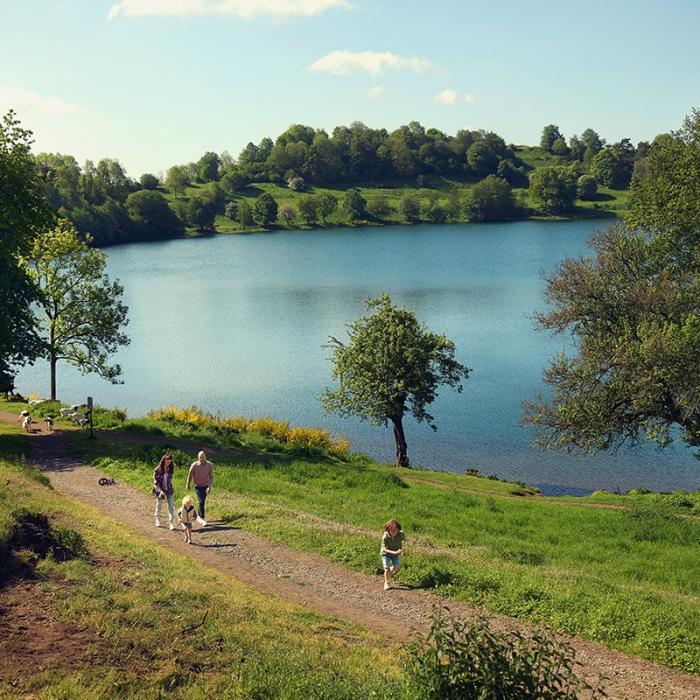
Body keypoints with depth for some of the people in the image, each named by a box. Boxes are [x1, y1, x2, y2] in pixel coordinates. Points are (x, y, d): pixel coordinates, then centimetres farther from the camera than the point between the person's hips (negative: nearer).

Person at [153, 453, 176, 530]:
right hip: (160, 491, -2)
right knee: (159, 506, 16)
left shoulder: (170, 469, -1)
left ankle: (171, 523, -6)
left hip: (169, 491, 2)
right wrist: (160, 491, -20)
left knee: (171, 506, -5)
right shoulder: (157, 470, -12)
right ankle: (157, 519, 40)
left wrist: (169, 488, 9)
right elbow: (155, 482, -12)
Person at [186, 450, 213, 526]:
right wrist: (188, 485, 10)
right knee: (201, 502, -15)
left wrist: (210, 487, -19)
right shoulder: (194, 465, -15)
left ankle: (199, 517, 32)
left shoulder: (210, 465, -11)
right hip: (198, 486, -3)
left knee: (202, 502, 13)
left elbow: (211, 477, -9)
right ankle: (203, 518, -8)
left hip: (205, 486, 3)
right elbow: (190, 476, -1)